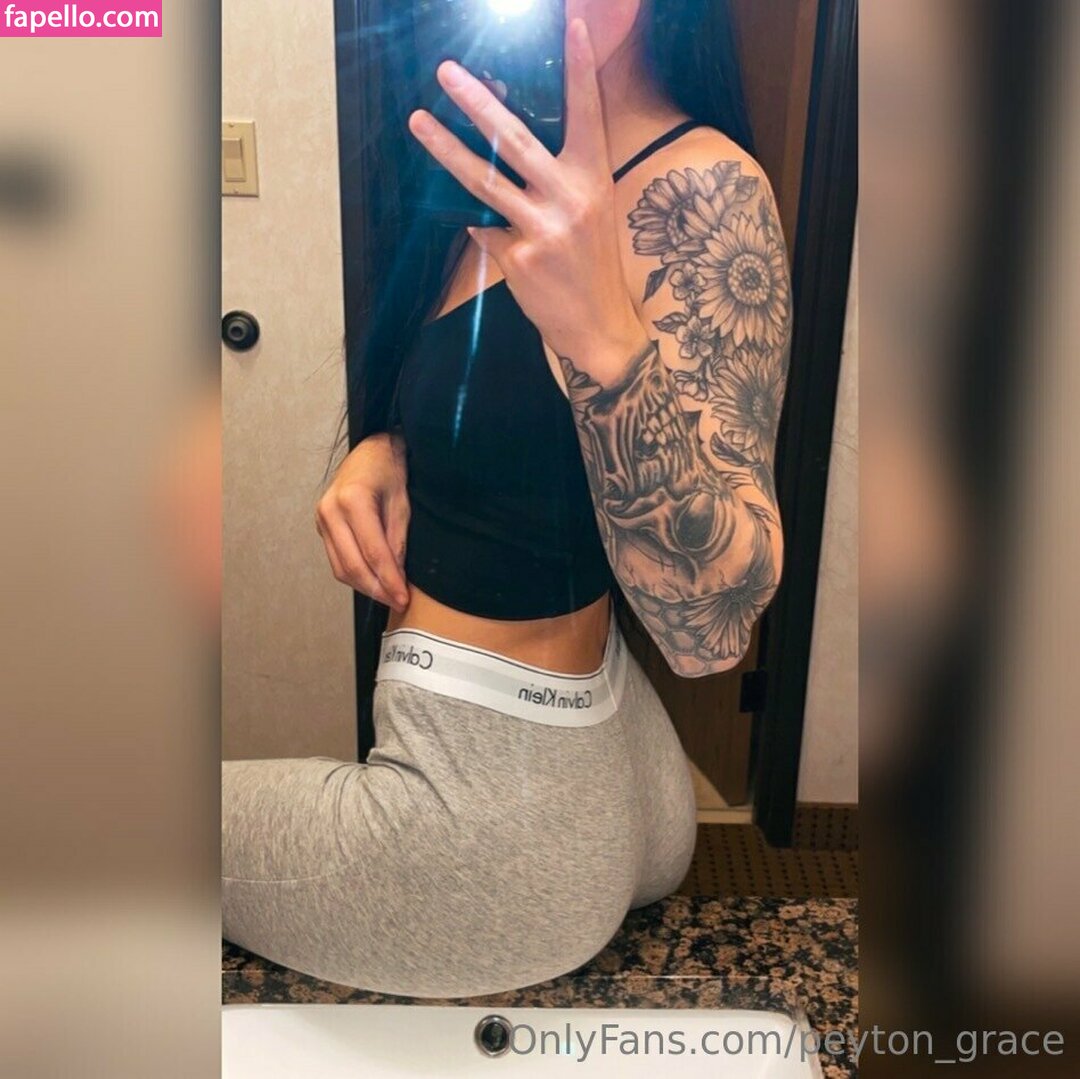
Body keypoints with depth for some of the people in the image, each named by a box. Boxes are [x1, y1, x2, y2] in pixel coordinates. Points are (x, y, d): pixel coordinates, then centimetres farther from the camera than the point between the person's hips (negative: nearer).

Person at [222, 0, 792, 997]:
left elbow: (711, 625, -29)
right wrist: (384, 453, -4)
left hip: (494, 820, -8)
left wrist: (602, 330, -43)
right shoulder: (517, 173, 3)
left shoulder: (702, 187, -23)